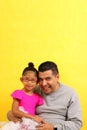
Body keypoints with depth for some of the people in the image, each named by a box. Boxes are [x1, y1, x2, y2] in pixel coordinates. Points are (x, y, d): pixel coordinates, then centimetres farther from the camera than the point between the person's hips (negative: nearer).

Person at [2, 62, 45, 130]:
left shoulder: (38, 97, 13)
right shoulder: (18, 93, 0)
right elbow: (14, 111, -11)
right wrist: (33, 117, -16)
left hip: (32, 123, 4)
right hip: (20, 122, -4)